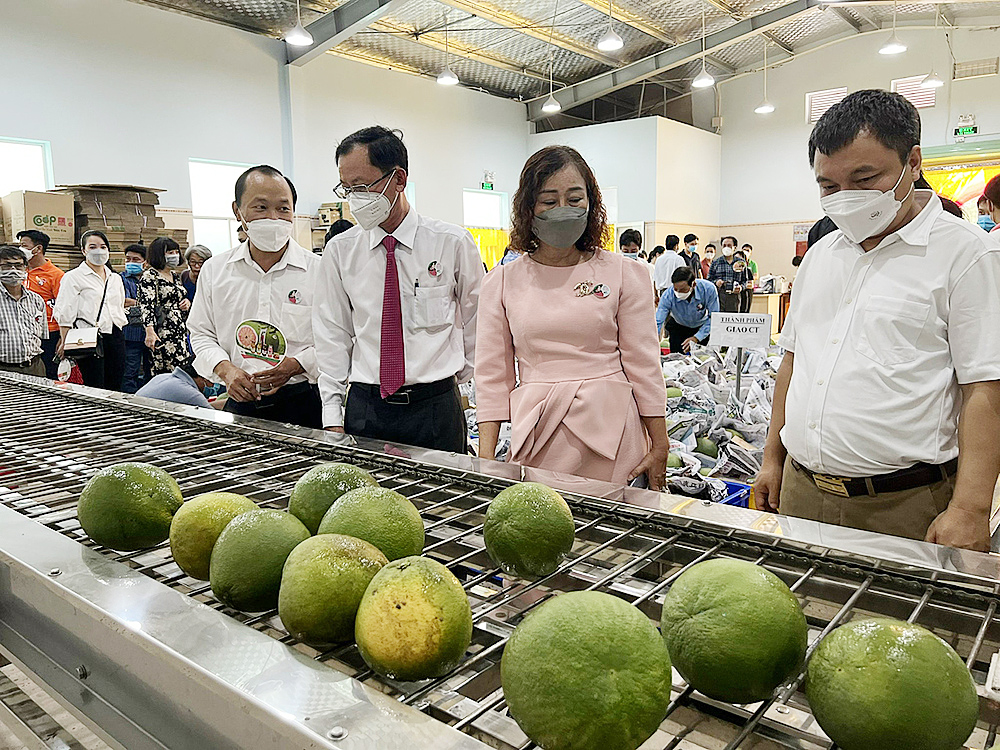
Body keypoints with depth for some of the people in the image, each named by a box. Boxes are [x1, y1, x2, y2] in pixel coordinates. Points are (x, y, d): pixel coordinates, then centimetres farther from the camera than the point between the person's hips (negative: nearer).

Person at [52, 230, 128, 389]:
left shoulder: (116, 278, 17)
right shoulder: (73, 277, -1)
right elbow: (65, 314, -5)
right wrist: (65, 342, -11)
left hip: (115, 338, 6)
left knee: (114, 390, 5)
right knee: (95, 391, -7)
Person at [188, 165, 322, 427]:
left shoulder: (319, 271, -4)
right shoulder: (214, 270, 7)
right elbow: (201, 334, 13)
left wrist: (296, 365, -16)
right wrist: (224, 369, -5)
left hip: (302, 404, -2)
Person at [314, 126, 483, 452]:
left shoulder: (453, 243, -3)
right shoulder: (339, 251, 3)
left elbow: (476, 321, 9)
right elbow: (333, 336, 5)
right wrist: (333, 418, 1)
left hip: (436, 409, -1)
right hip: (363, 409, 2)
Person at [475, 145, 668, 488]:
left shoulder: (623, 273, 3)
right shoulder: (502, 282, 5)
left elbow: (643, 364, 5)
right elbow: (492, 375, 6)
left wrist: (659, 447, 4)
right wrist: (485, 461, 1)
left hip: (612, 435, 0)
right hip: (535, 438, 1)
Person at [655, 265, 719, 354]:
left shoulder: (709, 289, -31)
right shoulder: (668, 295, -31)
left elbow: (713, 318, -24)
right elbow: (657, 322, -32)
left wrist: (697, 338, -35)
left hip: (702, 326, 0)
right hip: (678, 327, 0)